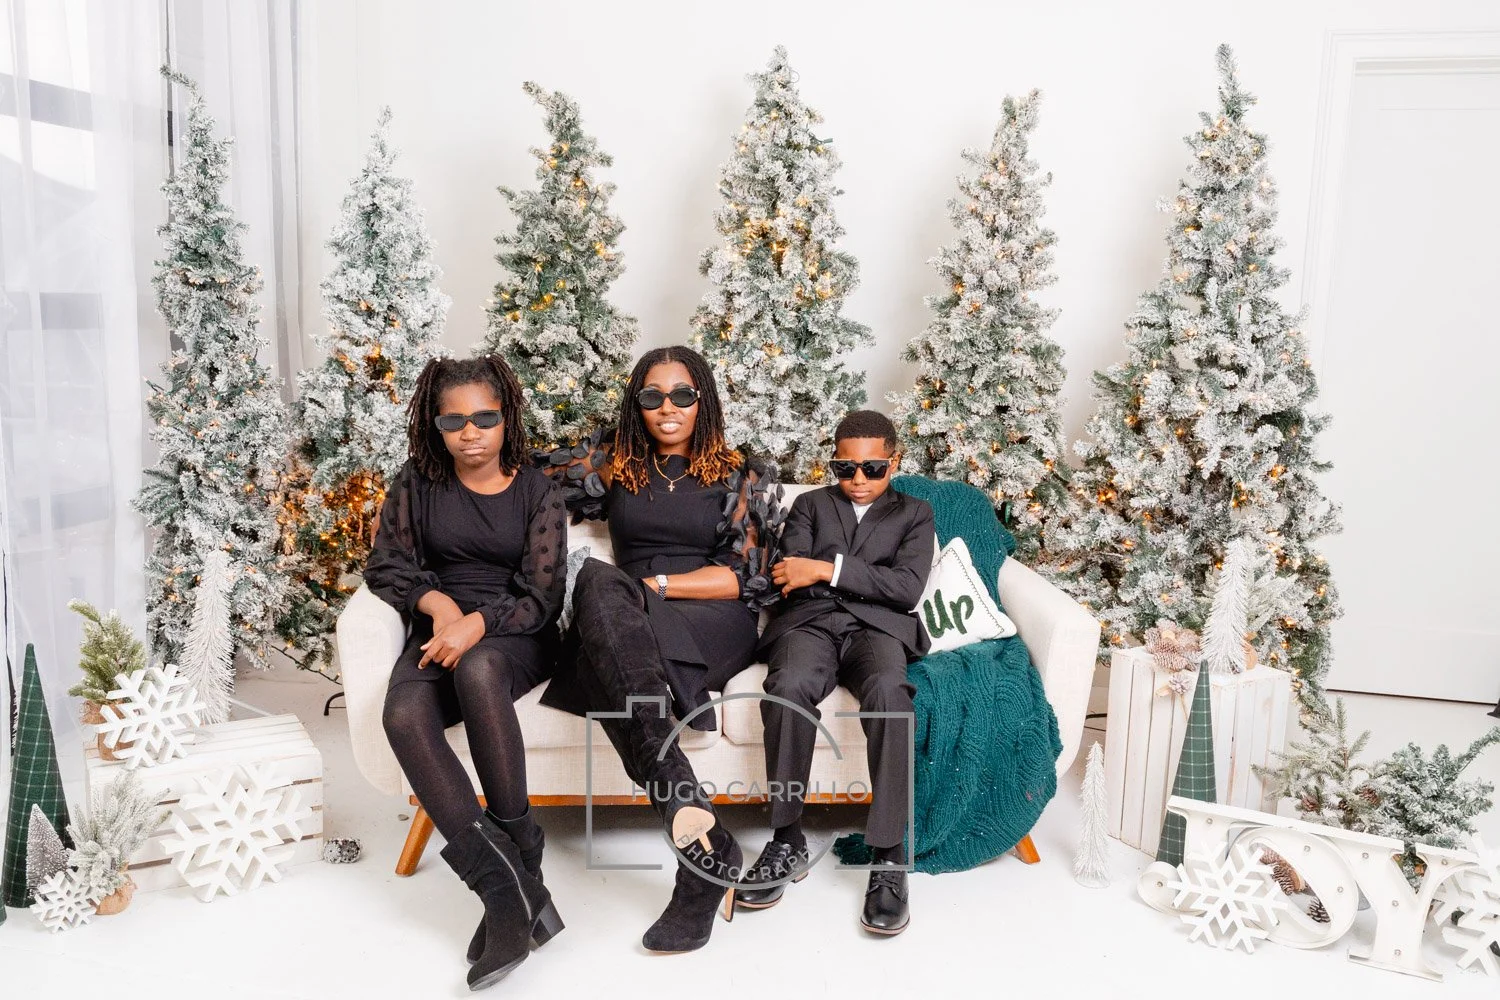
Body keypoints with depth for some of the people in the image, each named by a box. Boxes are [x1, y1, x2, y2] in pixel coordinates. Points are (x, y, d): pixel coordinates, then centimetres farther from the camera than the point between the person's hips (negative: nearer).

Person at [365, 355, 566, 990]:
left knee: (477, 669, -39)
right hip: (440, 631, 2)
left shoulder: (537, 492, 3)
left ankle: (516, 844, -27)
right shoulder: (417, 484, 9)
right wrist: (439, 602, -10)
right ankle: (506, 886, -36)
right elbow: (386, 566, 9)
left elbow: (541, 597, -3)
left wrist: (477, 622, -21)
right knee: (405, 712, -32)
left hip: (514, 635, -2)